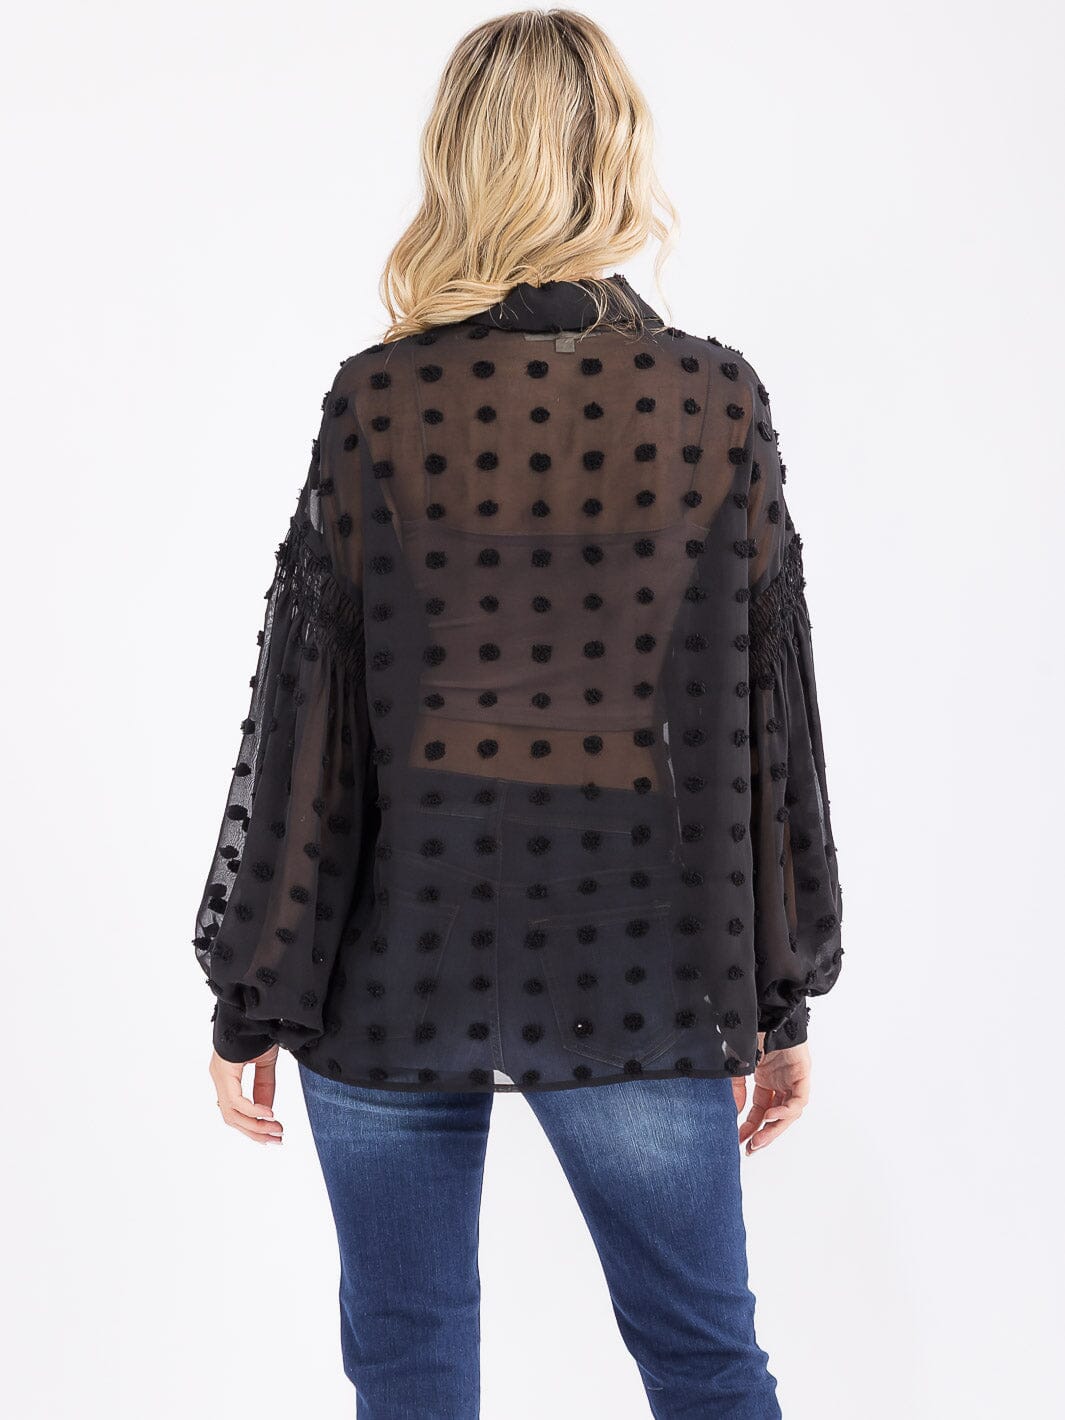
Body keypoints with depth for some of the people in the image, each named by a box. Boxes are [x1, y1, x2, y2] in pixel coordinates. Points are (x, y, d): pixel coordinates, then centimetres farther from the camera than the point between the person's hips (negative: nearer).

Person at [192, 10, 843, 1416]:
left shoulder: (380, 404, -8)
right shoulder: (718, 404, -4)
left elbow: (304, 719, -7)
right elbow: (772, 715, 0)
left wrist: (253, 996, 3)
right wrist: (784, 996, 9)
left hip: (404, 955, -1)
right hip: (641, 967, 1)